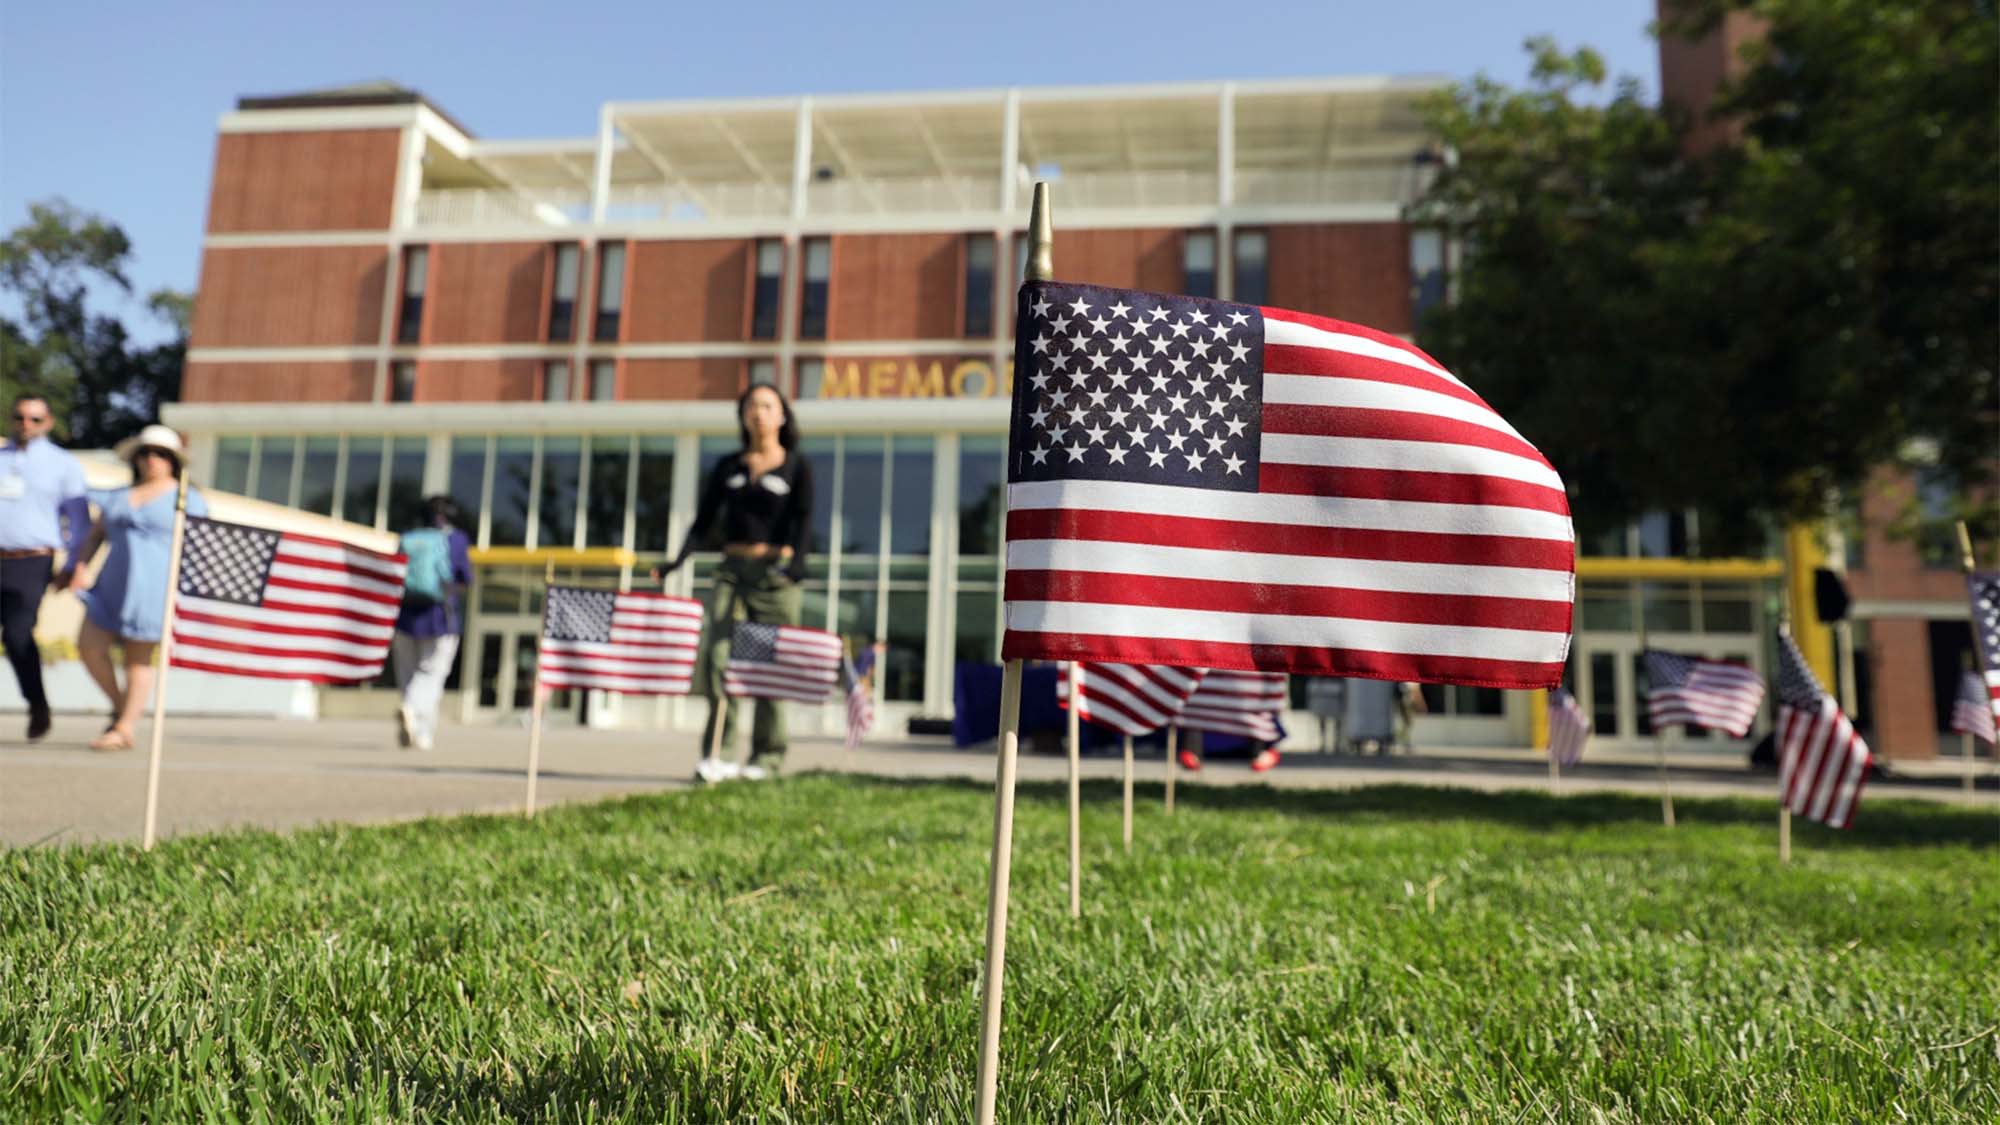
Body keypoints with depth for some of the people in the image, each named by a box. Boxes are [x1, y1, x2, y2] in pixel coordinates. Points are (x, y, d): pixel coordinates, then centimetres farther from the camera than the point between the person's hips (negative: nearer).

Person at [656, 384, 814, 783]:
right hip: (732, 570, 3)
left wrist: (794, 565, -22)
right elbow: (704, 520, 13)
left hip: (775, 573, -3)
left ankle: (766, 757, 5)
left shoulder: (797, 466, 5)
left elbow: (802, 523, -5)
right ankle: (716, 753, -5)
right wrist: (678, 560, -1)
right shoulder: (728, 466, 14)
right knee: (716, 656, -9)